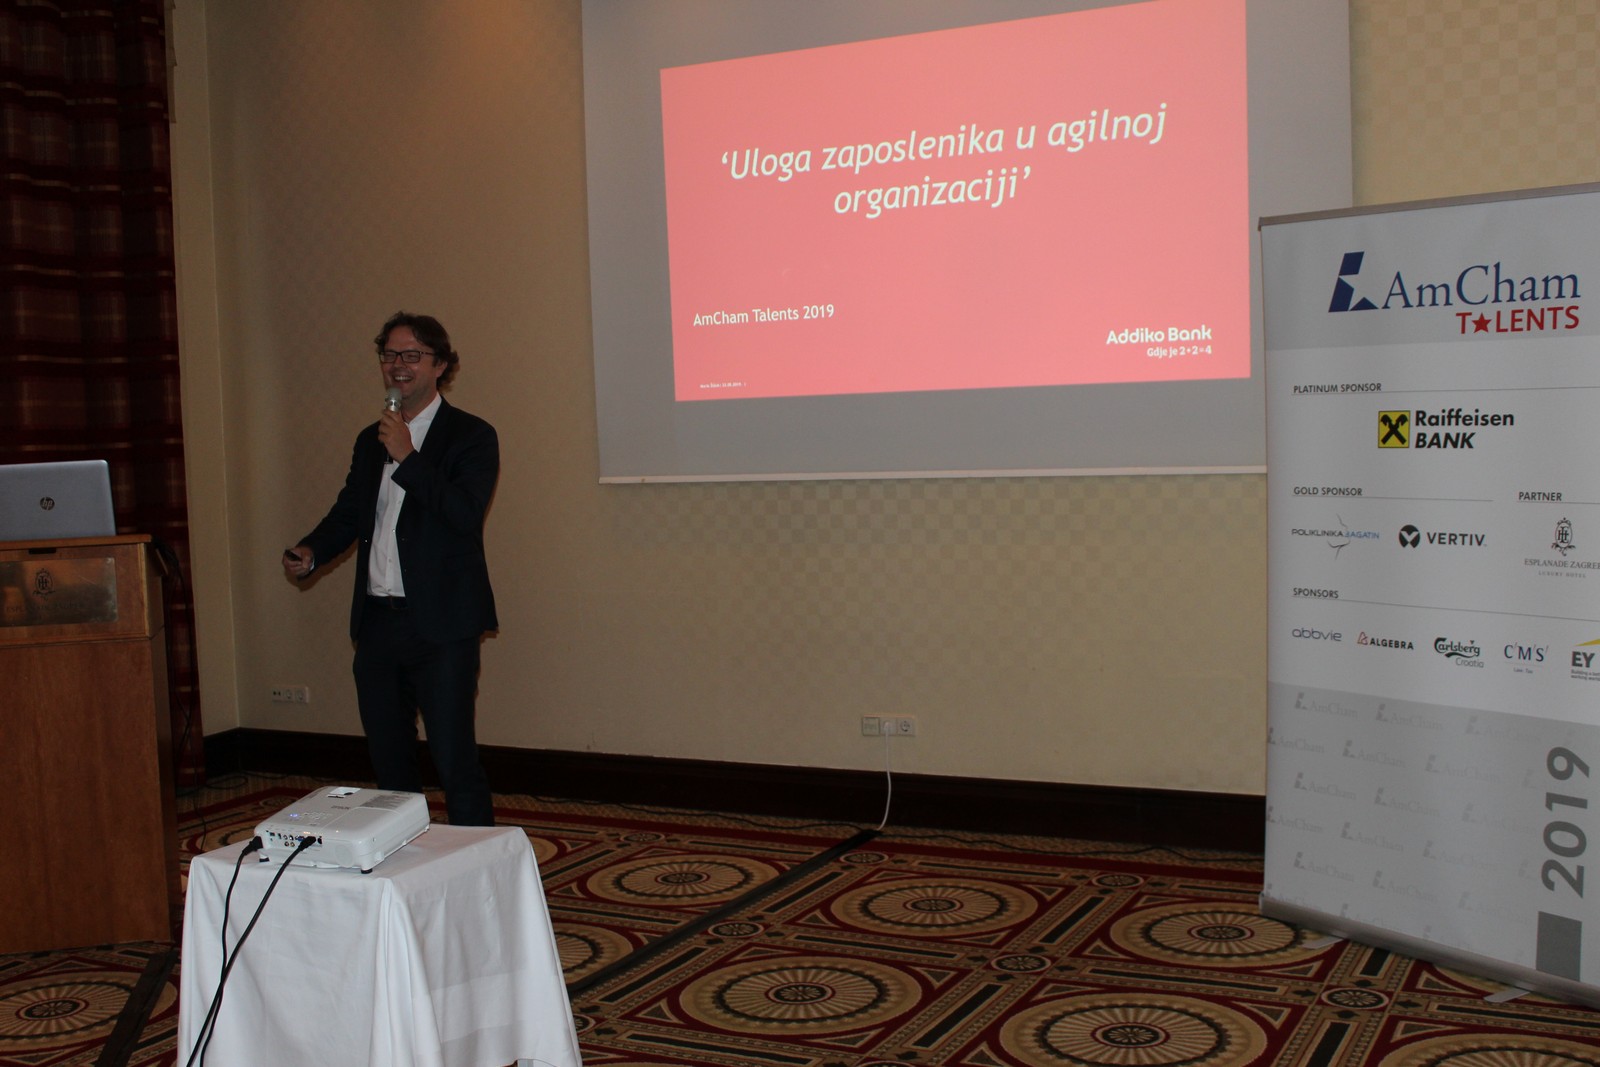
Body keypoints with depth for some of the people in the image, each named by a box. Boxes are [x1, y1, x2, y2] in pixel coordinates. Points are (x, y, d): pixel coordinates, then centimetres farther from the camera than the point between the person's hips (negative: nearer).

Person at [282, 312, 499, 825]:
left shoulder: (471, 436, -4)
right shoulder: (370, 440, 16)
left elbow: (465, 514, -18)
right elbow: (348, 512, 20)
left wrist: (409, 457, -19)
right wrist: (311, 551, 1)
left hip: (440, 627, -7)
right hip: (377, 623, 7)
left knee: (454, 759, -6)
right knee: (388, 759, 14)